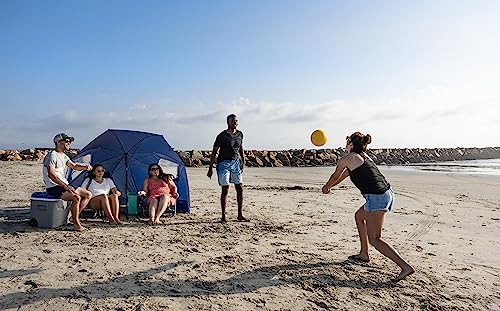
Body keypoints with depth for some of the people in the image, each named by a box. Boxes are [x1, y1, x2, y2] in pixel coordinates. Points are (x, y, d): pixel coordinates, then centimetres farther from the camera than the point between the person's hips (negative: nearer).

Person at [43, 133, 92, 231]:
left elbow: (74, 166, 24)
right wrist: (65, 186, -33)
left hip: (64, 185, 10)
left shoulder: (63, 156, 15)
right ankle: (76, 223, -15)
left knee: (88, 194, 2)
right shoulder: (52, 155, -15)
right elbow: (51, 174, -27)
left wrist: (85, 167, 1)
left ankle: (75, 216, 5)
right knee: (76, 197, -30)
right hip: (54, 188, -10)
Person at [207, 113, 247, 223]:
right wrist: (210, 168, -6)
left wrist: (243, 160, 13)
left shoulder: (240, 134, 6)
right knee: (225, 190, -4)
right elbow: (214, 152, -4)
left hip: (236, 162, 5)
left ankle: (240, 215, 12)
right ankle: (223, 216, 7)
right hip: (224, 163, -5)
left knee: (240, 188, 2)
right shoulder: (222, 136, -8)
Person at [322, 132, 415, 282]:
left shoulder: (346, 159, -5)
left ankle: (405, 266, -10)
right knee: (359, 216, 28)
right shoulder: (363, 155, 20)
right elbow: (345, 173, 32)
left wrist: (326, 187, 32)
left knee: (374, 239, -2)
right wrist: (331, 186, 43)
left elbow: (335, 176, 13)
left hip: (376, 198, -10)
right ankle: (364, 254, 34)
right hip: (387, 193, 10)